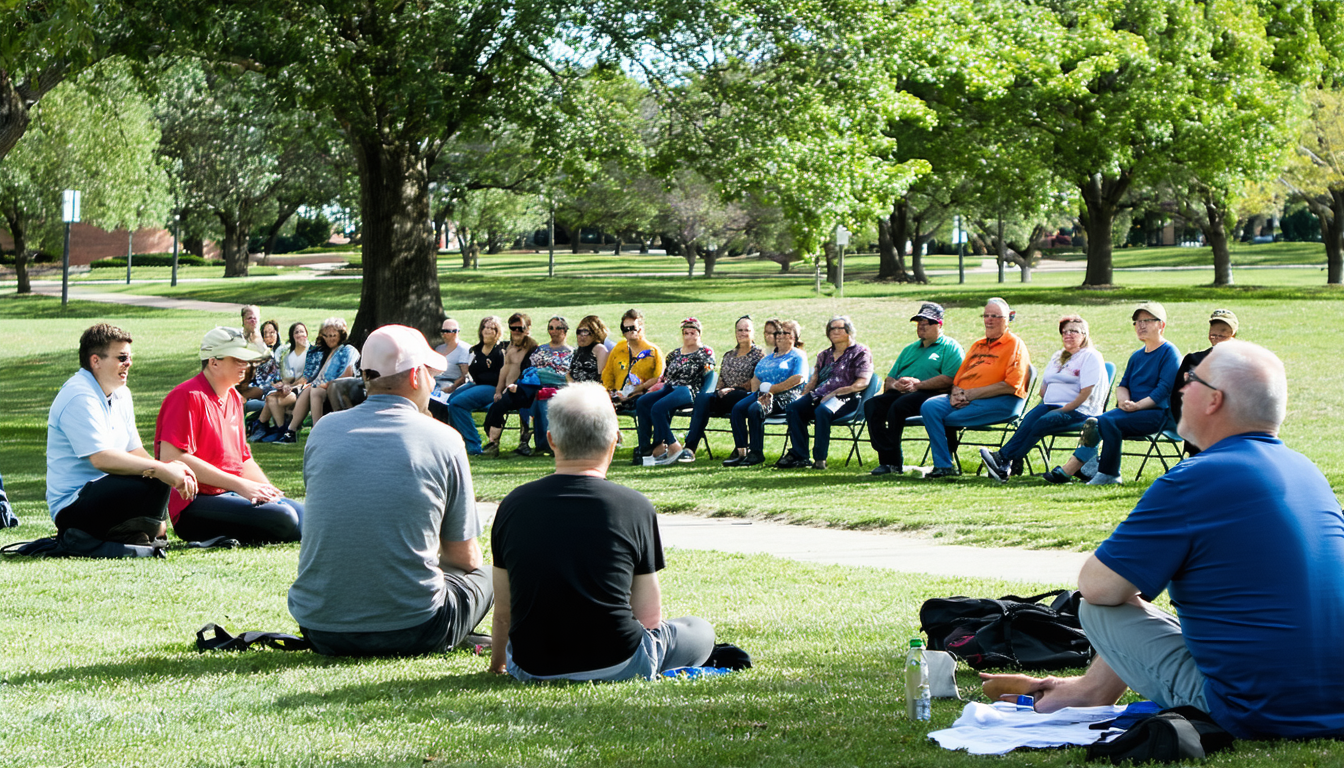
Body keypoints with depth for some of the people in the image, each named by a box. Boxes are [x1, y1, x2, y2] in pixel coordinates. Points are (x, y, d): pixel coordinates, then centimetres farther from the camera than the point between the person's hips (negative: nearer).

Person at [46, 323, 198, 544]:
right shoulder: (79, 398, -16)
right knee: (154, 484, -30)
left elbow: (135, 451, 12)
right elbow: (102, 459, -27)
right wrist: (160, 470, -31)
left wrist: (170, 468, -10)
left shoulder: (121, 394, 15)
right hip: (73, 507, -10)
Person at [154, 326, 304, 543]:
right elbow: (171, 457, -22)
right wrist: (240, 485, -21)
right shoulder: (188, 396, -11)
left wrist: (268, 490, 4)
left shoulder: (234, 398, 19)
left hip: (231, 495, 10)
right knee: (281, 519, -25)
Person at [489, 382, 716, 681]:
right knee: (699, 630, 23)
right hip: (617, 665, -2)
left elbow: (503, 611, 6)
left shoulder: (514, 505, -3)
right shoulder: (635, 507, -10)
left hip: (531, 668, 3)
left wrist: (497, 663, 25)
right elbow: (649, 615, -4)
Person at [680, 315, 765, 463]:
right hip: (723, 397, 4)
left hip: (746, 398, -4)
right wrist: (720, 391, -2)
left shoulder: (759, 354, 8)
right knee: (702, 397, -31)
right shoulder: (729, 355, 26)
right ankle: (690, 447, -41)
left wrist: (731, 390, -9)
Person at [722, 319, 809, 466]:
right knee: (737, 408, -21)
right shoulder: (768, 358, 29)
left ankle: (756, 453, -29)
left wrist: (772, 389, -16)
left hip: (784, 397, -7)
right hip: (762, 394, 7)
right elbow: (755, 378, 24)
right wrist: (757, 392, 0)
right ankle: (741, 450, -25)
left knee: (755, 409, -33)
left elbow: (798, 378, -12)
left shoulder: (797, 356, 5)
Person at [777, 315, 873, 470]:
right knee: (793, 408, -21)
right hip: (821, 394, 6)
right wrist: (803, 395, 3)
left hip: (845, 398, -6)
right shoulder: (825, 355, 25)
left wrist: (837, 392, -17)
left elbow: (862, 383, -7)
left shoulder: (861, 353, 5)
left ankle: (820, 459, -36)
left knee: (823, 411, -38)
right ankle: (799, 456, -25)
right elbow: (814, 379, 24)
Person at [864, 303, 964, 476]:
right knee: (871, 405, -21)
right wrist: (894, 385, -1)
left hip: (930, 394, -7)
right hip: (900, 393, 7)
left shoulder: (950, 347, 6)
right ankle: (887, 460, -26)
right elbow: (888, 381, 25)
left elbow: (950, 379, -12)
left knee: (899, 405, -35)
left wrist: (918, 384, -15)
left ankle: (893, 462, -25)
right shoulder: (909, 349, 29)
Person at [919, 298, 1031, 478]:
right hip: (965, 400, 7)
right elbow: (959, 377, 22)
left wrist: (970, 394, -14)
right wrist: (955, 394, -5)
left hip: (1001, 402, -7)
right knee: (930, 407, -19)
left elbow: (1011, 386, -12)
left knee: (949, 418, -26)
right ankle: (944, 465, -22)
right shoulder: (978, 346, 25)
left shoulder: (1015, 345, 1)